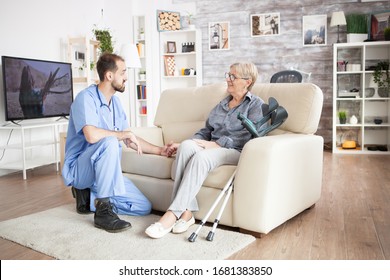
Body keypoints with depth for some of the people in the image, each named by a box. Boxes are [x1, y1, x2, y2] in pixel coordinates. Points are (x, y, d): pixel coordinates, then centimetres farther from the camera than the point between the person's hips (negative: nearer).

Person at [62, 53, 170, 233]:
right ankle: (104, 211, -27)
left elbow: (130, 140, 14)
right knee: (110, 142, -37)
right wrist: (123, 134, -20)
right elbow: (91, 135, -35)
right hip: (79, 169, -7)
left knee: (144, 207, -5)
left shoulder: (115, 101, 8)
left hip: (105, 172, 7)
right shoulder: (86, 98, -16)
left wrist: (160, 150, 9)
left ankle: (88, 196, 8)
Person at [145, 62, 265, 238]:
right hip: (213, 147, 5)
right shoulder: (222, 104, 27)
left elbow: (248, 135, -10)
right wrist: (183, 144, 5)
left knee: (201, 157, -36)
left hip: (236, 151, -5)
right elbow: (206, 131, 21)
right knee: (186, 145, -29)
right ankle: (185, 212, -34)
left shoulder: (256, 104, 6)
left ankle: (173, 214, -36)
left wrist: (215, 144, -18)